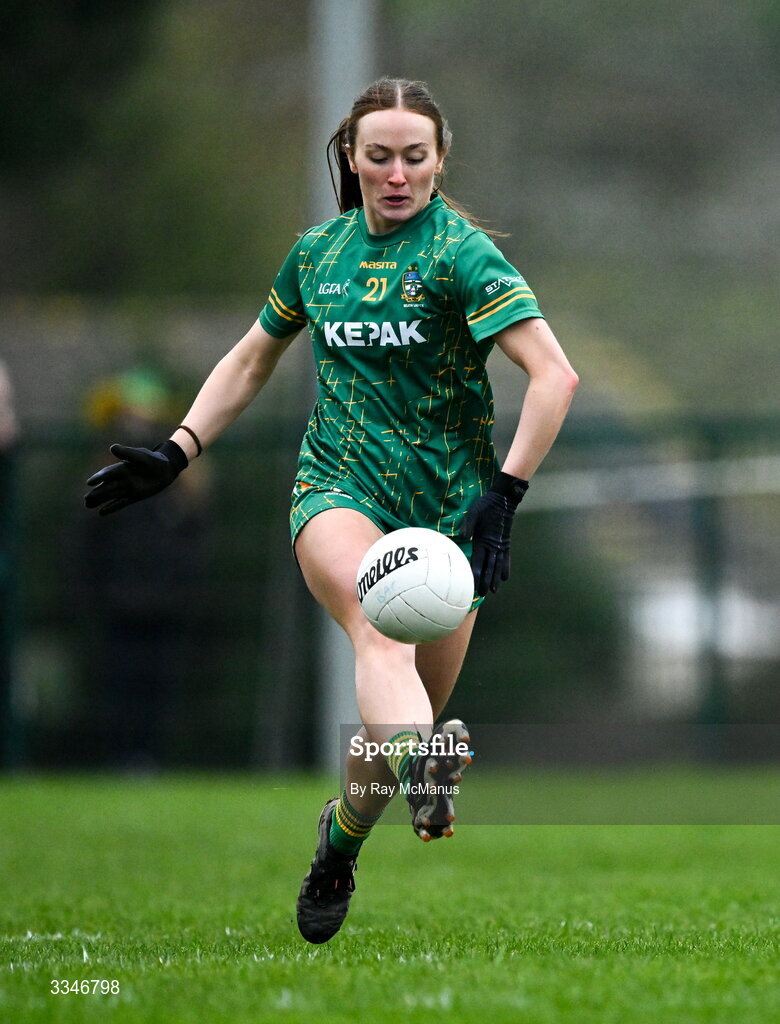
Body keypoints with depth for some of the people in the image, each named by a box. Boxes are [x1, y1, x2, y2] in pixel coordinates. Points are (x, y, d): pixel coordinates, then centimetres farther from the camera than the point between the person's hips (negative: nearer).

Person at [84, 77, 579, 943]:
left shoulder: (461, 252, -5)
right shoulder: (318, 252, 10)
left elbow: (554, 374, -14)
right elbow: (250, 361, 25)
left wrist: (503, 494, -21)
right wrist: (176, 452, 14)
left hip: (447, 505, -1)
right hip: (338, 488, 1)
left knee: (410, 712, 1)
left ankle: (336, 850, 30)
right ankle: (426, 788, -58)